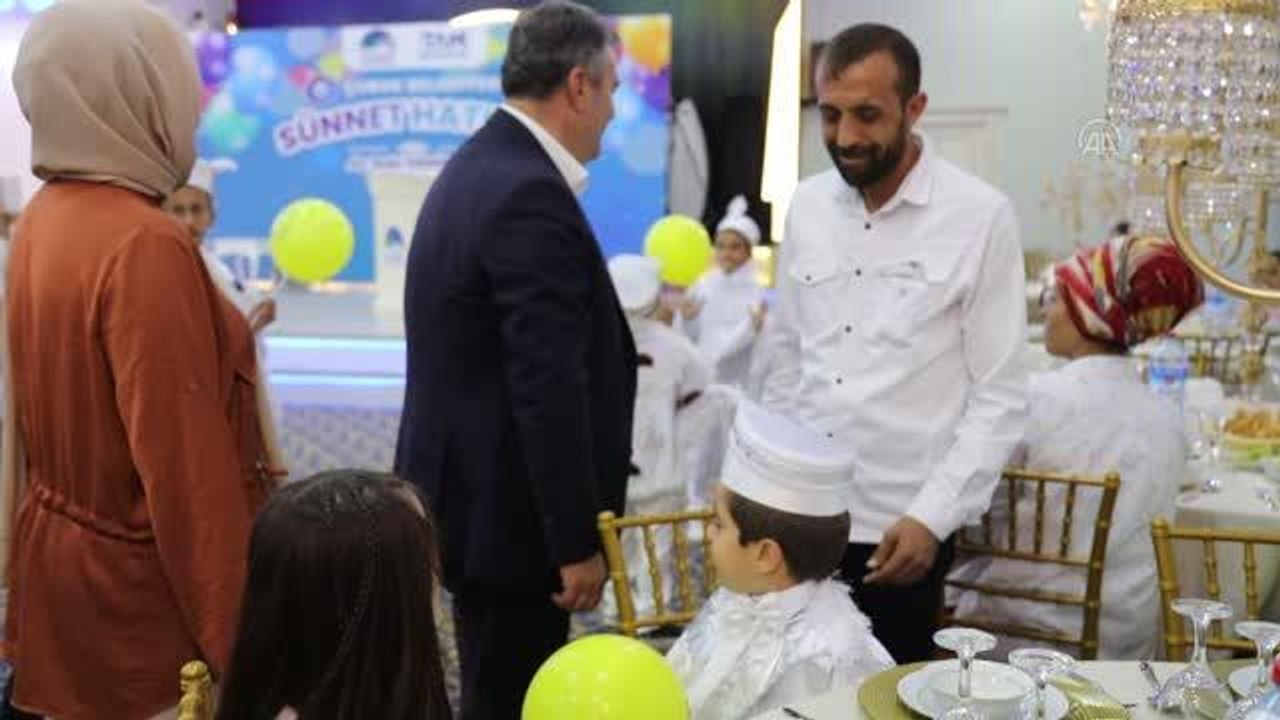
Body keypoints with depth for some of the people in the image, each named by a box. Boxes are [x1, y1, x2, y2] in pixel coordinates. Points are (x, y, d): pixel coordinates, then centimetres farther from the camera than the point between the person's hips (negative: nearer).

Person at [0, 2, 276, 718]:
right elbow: (187, 467, -23)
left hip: (61, 557, 8)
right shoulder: (145, 244, -23)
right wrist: (236, 638, -17)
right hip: (139, 584, -8)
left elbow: (57, 406, 9)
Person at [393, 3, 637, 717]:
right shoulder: (531, 196, -22)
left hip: (473, 491, 10)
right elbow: (548, 391, -25)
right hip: (507, 509, -10)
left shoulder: (478, 166, 10)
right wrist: (578, 540, -18)